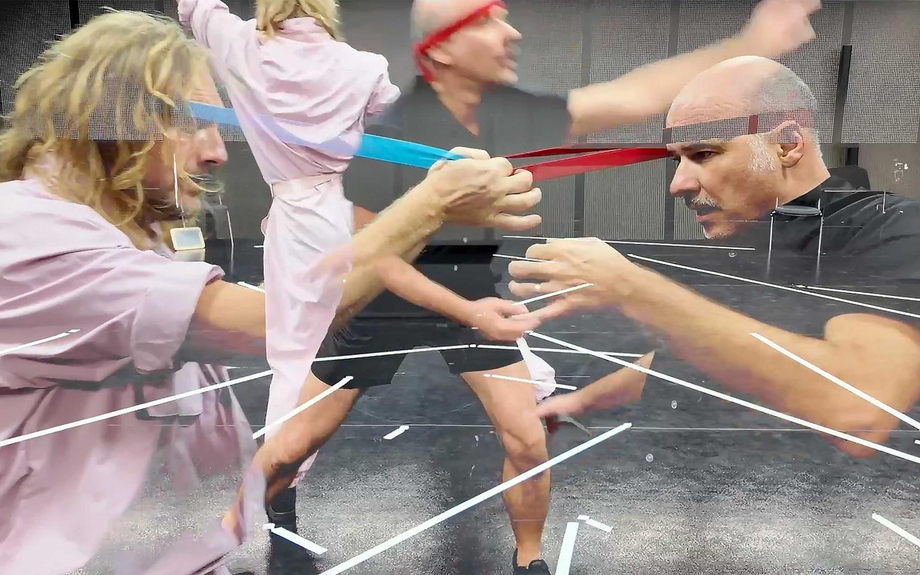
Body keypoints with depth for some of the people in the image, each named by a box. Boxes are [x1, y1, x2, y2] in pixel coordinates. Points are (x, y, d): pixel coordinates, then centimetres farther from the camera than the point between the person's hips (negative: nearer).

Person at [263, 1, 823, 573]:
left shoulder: (508, 111, -15)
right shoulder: (393, 133, -27)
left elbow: (631, 96, -12)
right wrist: (467, 313, -26)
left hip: (471, 283, 4)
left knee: (527, 442, -1)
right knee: (307, 435, 10)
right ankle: (277, 501, 47)